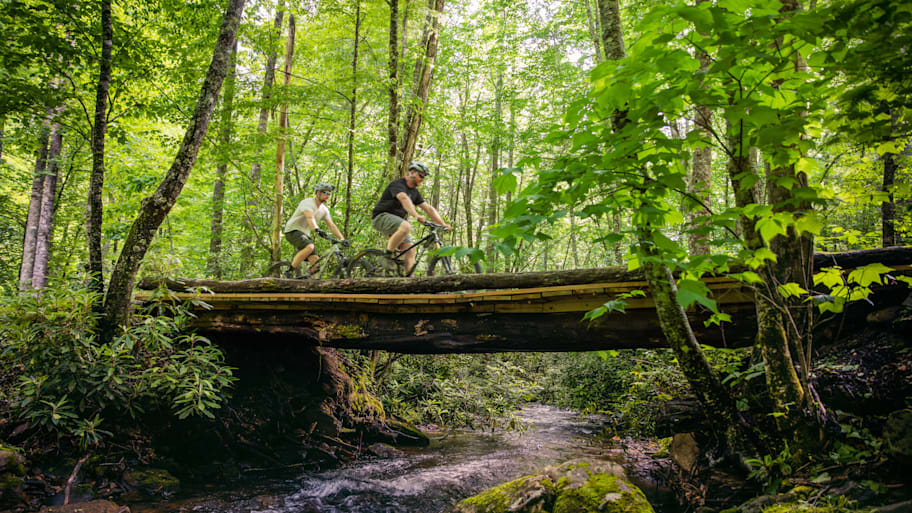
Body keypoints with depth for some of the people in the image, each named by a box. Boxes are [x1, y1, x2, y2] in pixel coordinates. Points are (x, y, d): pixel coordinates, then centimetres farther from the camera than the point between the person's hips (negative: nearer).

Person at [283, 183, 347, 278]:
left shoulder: (324, 210, 8)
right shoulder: (308, 202, -16)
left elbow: (332, 225, 5)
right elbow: (310, 217, -35)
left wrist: (342, 239, -6)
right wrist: (317, 229, -52)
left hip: (305, 234, 8)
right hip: (293, 230, -8)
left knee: (315, 260, -9)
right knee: (309, 247, -34)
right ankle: (292, 270, -20)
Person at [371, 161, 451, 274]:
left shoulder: (414, 192, 13)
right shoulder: (398, 184, -14)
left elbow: (428, 208, 10)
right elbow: (404, 199, -34)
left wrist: (442, 224, -2)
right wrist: (416, 215, -50)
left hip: (396, 220, 8)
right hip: (381, 217, -8)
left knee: (410, 249, -7)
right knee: (406, 226, -35)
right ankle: (387, 256, -24)